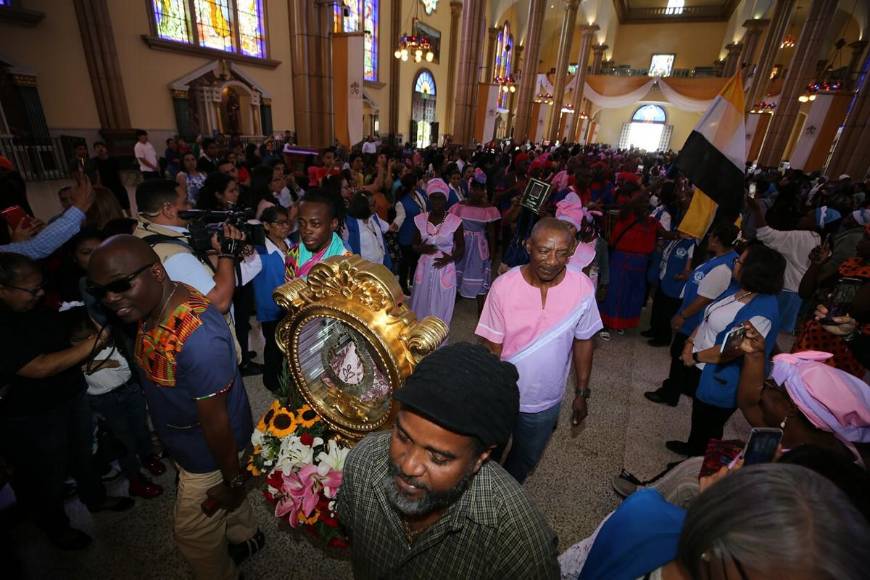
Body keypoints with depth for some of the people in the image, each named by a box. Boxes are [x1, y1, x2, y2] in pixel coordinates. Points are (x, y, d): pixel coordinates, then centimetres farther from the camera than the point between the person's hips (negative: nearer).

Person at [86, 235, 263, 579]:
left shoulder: (197, 336, -40)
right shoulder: (154, 306, -10)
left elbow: (215, 420, -30)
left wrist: (232, 480, -16)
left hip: (211, 454, -8)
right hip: (186, 445, 8)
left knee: (194, 534, 19)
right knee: (227, 502, 32)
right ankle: (246, 537, 60)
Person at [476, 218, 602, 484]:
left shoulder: (583, 288, -16)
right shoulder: (503, 286, -21)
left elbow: (583, 341, -3)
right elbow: (493, 347, -15)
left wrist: (582, 392, 3)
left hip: (545, 402, 2)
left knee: (525, 460, 26)